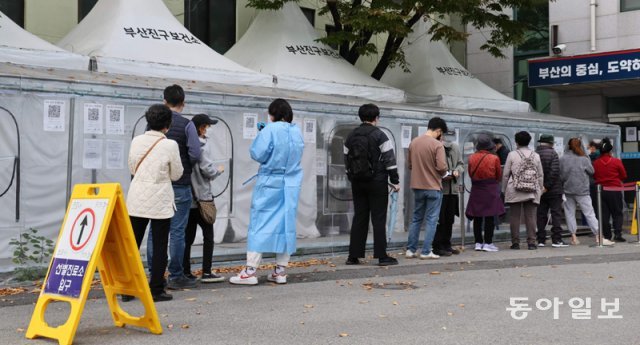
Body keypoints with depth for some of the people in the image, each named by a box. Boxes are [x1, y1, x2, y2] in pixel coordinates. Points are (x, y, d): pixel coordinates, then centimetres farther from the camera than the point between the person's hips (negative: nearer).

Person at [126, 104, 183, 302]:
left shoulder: (136, 141, 0)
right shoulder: (169, 145, -11)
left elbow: (132, 169, 11)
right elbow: (176, 174, -1)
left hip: (137, 200, 4)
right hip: (159, 201, -4)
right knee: (159, 247, 5)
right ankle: (156, 290, 7)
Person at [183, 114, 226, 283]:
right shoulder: (201, 145, -14)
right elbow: (207, 169, -17)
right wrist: (219, 170, 3)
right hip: (201, 196, -6)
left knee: (188, 235, 10)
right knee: (208, 234, 3)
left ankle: (186, 271, 12)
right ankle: (207, 272, 3)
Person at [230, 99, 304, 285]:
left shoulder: (270, 130, -12)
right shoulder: (297, 132, 6)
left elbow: (257, 154, -13)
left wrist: (260, 136, 3)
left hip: (270, 183, -5)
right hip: (291, 185, 5)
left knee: (260, 224, 0)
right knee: (286, 224, 8)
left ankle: (250, 271, -1)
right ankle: (280, 271, 12)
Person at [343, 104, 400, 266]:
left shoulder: (351, 136, 9)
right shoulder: (379, 135, -8)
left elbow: (346, 159, 12)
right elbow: (389, 159, -10)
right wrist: (395, 181, -5)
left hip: (357, 182, 5)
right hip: (377, 182, -5)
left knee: (359, 218, 9)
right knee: (379, 219, -1)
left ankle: (353, 256, 9)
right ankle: (382, 256, -1)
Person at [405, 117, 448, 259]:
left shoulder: (413, 142, 3)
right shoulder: (437, 145, -14)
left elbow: (409, 164, 9)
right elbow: (441, 167, -19)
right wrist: (443, 173, 2)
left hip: (417, 186, 5)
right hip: (433, 187, -5)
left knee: (416, 218, 15)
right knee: (431, 220, 4)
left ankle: (410, 249, 15)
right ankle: (426, 251, 3)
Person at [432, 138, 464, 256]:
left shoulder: (454, 147, 5)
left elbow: (461, 163, 14)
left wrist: (457, 171, -7)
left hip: (453, 189, 6)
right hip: (439, 190, -6)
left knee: (450, 219, 14)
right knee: (440, 219, -4)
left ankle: (446, 245, 24)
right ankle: (437, 247, 4)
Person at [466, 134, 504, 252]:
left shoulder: (472, 158, -4)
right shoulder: (494, 158, -10)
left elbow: (470, 174, 6)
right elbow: (499, 176, 0)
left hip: (476, 189, 3)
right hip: (491, 190, -3)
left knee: (477, 217, 9)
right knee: (490, 217, 2)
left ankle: (478, 242, 12)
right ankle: (488, 243, 2)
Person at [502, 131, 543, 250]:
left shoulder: (512, 155, -2)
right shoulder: (536, 156, 6)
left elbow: (506, 174, 0)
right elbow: (541, 175, 9)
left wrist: (504, 190, 9)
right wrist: (540, 190, 16)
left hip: (514, 191, -2)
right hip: (532, 192, 2)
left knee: (515, 217, 3)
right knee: (530, 217, 4)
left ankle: (515, 242, 5)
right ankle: (531, 242, 2)